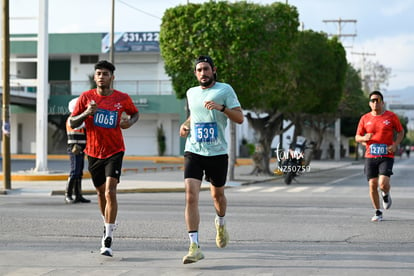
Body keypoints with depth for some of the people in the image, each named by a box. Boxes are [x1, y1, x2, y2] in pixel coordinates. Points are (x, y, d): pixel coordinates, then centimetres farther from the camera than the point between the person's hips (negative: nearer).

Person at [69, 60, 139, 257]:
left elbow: (135, 113, 17)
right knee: (101, 192, 14)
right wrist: (86, 113, -17)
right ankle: (108, 224, 40)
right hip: (94, 152, 3)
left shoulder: (123, 98, -3)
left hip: (114, 151, -3)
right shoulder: (86, 97, -1)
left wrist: (130, 122, -6)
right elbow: (72, 123, 2)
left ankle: (108, 239, -17)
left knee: (110, 191, -17)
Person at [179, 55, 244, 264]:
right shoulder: (191, 93, 11)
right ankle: (194, 247, -17)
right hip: (193, 151, 2)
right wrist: (186, 124, 9)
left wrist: (221, 107, -23)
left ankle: (220, 224, 50)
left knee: (217, 194, 16)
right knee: (191, 196, -15)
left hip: (217, 153, -2)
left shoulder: (225, 90, -3)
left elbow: (240, 118, -8)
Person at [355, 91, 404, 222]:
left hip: (386, 157, -2)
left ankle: (386, 195, 20)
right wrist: (364, 138, -13)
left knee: (383, 183, -18)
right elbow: (357, 137, 11)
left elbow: (401, 132, 11)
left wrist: (395, 144, -6)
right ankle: (378, 212, 15)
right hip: (370, 157, 2)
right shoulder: (365, 119, 6)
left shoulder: (391, 116, 1)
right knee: (372, 185, -1)